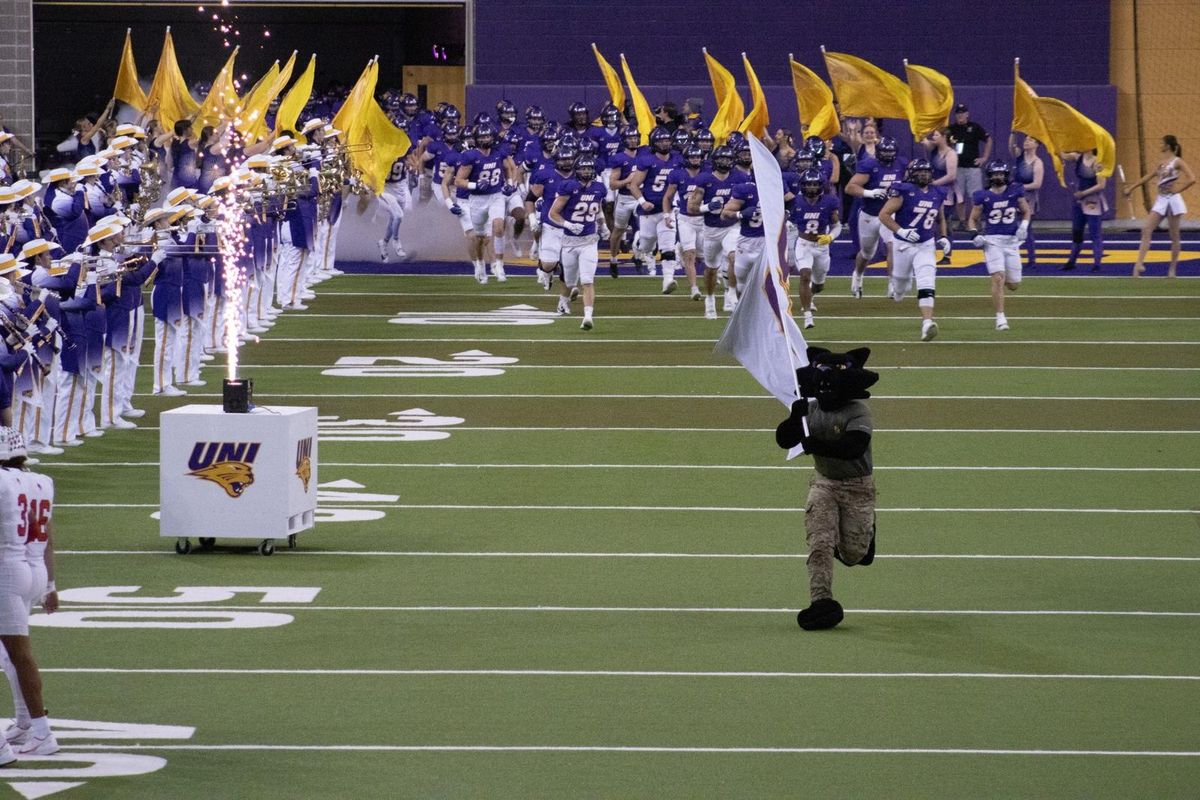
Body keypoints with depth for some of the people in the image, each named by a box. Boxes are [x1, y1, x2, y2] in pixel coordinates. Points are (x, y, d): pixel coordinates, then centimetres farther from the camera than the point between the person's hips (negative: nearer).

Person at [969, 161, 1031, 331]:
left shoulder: (1015, 191, 3)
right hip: (992, 240, -2)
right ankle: (1000, 317, -11)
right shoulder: (982, 196, -1)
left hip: (1012, 241, 3)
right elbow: (973, 219, 8)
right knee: (998, 278, -17)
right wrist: (975, 235, -9)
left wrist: (1023, 226, -3)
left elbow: (1026, 211, 15)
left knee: (1013, 285, 6)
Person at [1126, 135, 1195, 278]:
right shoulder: (1162, 163, 15)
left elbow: (1192, 179, -16)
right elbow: (1149, 176, 24)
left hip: (1172, 200, -7)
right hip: (1161, 200, 7)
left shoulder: (1177, 162, -6)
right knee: (1146, 230, -9)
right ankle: (1139, 263, -17)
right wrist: (1131, 188, 23)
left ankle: (1172, 269, 7)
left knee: (1174, 236, 1)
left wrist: (1177, 189, -13)